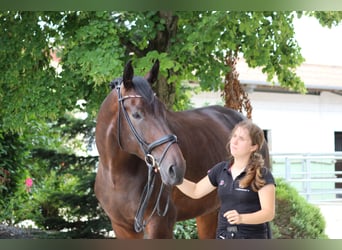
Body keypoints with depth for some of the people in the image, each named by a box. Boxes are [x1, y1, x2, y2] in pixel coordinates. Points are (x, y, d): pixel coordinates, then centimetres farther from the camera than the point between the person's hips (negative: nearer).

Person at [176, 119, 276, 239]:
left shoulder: (262, 175, -11)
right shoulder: (221, 170, 6)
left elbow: (269, 213, -17)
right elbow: (196, 191, 18)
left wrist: (241, 218, -33)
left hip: (251, 236, -6)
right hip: (223, 236, 6)